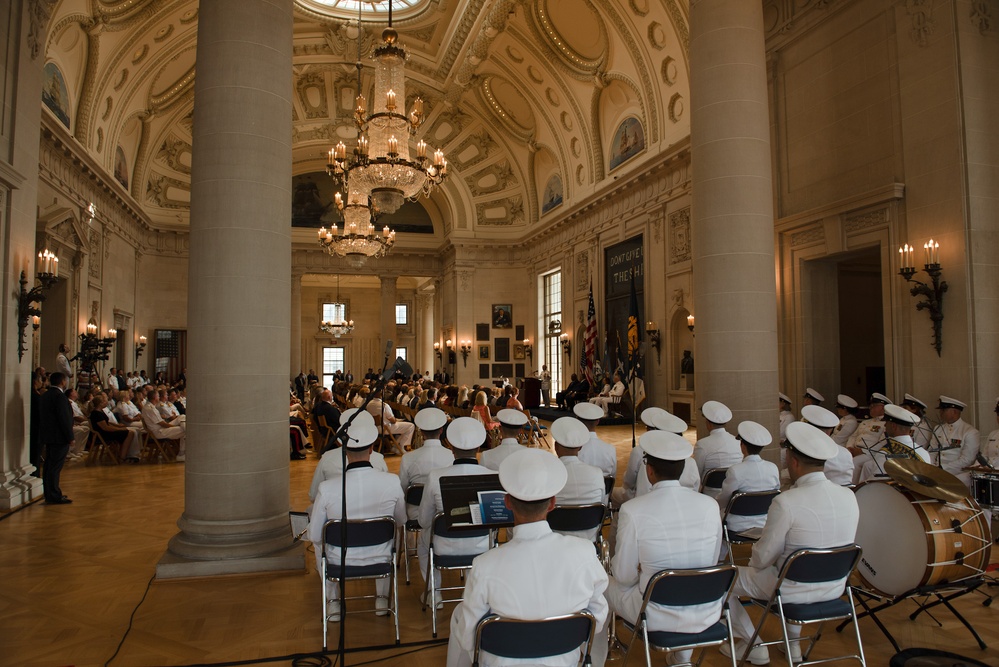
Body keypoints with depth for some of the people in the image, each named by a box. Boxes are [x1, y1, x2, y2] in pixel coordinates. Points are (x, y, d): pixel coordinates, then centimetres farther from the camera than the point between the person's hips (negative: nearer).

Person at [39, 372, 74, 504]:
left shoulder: (45, 396, 13)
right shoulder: (60, 396, -17)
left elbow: (42, 417, 17)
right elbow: (64, 419, -20)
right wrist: (70, 437, -15)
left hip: (47, 437, 10)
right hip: (59, 438, -10)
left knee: (49, 466, 15)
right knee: (55, 467, -6)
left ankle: (49, 494, 24)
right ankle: (54, 496, -3)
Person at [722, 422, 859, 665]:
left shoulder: (786, 502, -27)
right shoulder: (849, 496, -9)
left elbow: (763, 558, -18)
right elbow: (837, 545, 7)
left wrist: (753, 563, 5)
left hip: (796, 590, -6)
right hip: (835, 587, 6)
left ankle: (753, 646, 23)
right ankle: (793, 643, 39)